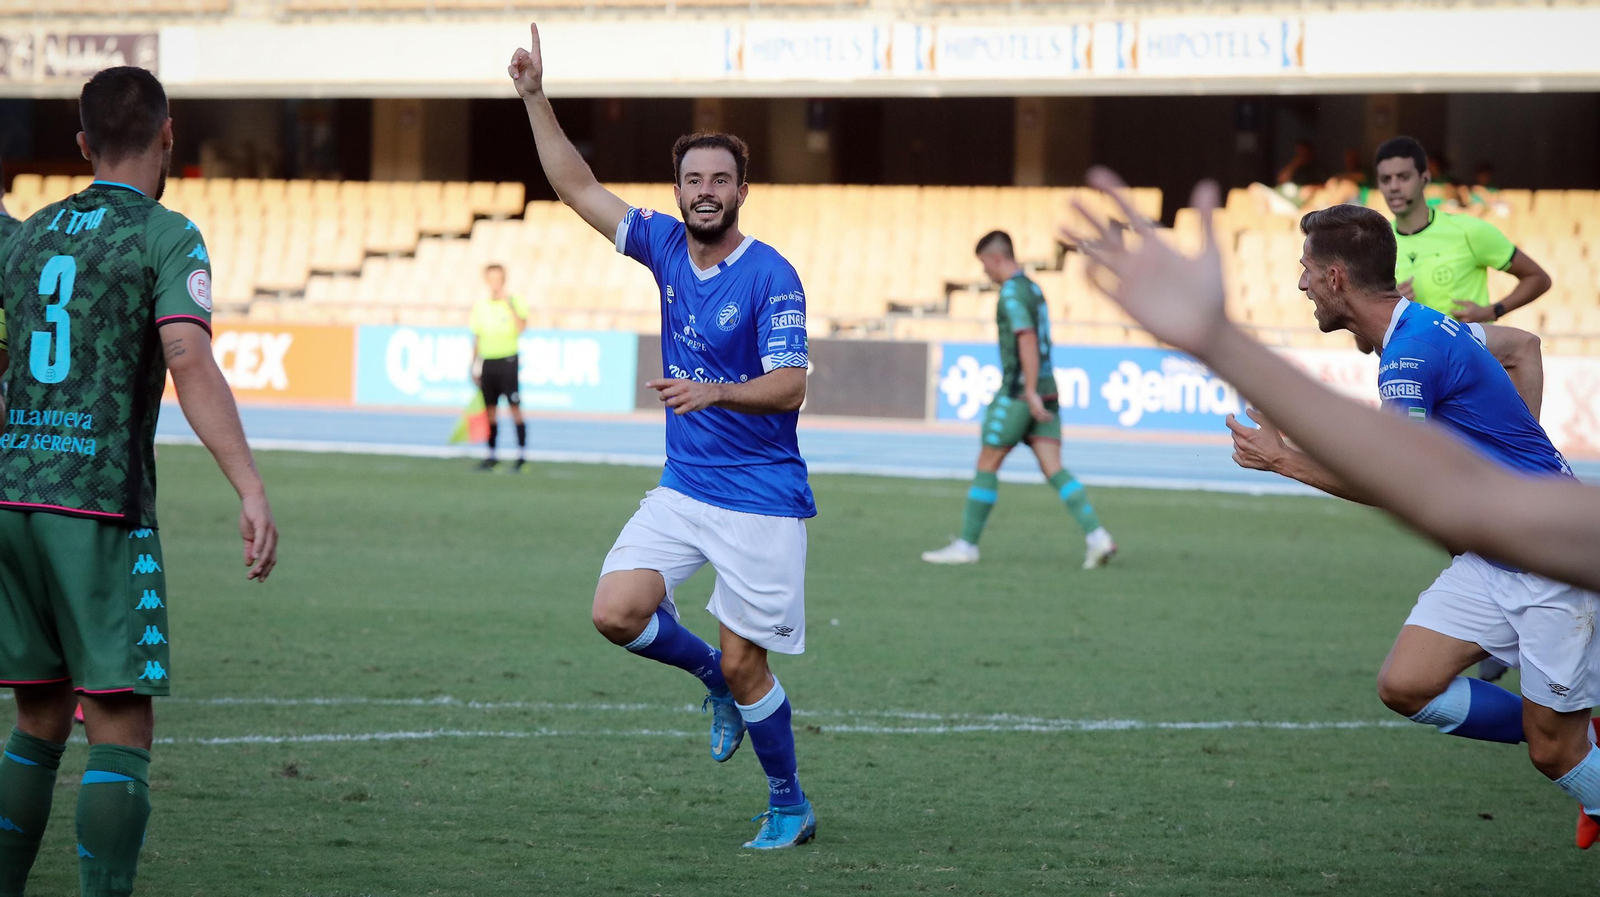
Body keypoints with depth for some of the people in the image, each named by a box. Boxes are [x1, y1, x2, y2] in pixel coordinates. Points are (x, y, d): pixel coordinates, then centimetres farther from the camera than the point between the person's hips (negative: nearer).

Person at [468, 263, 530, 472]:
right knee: (490, 409, 7)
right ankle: (491, 456, 13)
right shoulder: (480, 305, 11)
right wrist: (474, 366, 16)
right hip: (487, 361, 5)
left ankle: (521, 456, -6)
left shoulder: (514, 302, -3)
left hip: (508, 360, -5)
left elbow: (521, 328, -19)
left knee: (514, 407, -7)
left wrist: (511, 305, -22)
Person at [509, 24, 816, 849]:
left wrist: (712, 391, -37)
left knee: (744, 666, -3)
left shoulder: (770, 277, -14)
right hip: (684, 486, 6)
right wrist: (535, 98, 3)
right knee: (616, 612, -12)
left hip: (761, 499, -6)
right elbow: (579, 189, 9)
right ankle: (716, 680, 17)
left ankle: (788, 806, 17)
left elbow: (788, 386, -20)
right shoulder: (664, 245, 4)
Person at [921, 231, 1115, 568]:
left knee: (987, 464, 1)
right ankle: (1097, 535, -14)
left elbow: (1027, 340, -20)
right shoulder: (1033, 289, 18)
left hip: (1019, 391, -8)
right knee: (1053, 469, 0)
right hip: (1046, 392, 8)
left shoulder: (1012, 292, -11)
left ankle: (966, 545, 6)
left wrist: (1030, 393, -23)